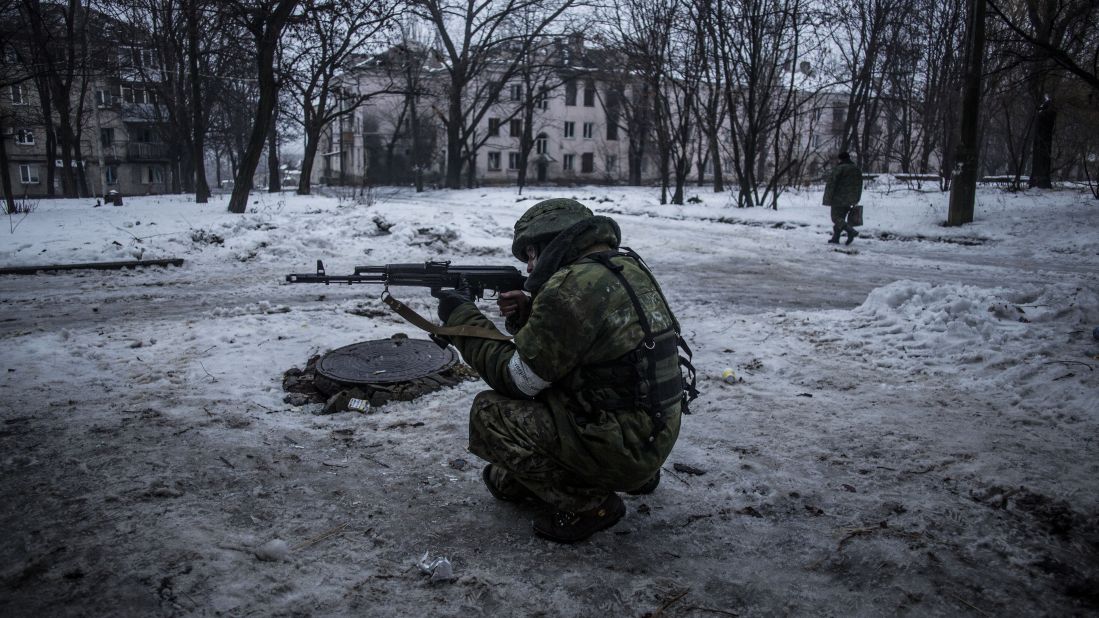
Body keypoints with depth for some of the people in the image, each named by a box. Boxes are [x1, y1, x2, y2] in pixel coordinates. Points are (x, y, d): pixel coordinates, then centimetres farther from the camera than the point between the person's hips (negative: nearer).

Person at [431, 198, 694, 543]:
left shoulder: (572, 287, -21)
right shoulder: (627, 268, 7)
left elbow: (516, 379, -13)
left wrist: (463, 318, -3)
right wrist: (526, 315, 3)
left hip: (620, 447, -9)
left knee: (489, 415, -5)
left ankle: (586, 504, -1)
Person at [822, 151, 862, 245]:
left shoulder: (838, 169, -11)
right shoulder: (857, 170, 12)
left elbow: (831, 184, -13)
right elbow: (859, 186, 16)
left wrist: (828, 199, -8)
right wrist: (855, 200, 20)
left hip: (839, 199, -7)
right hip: (849, 200, 7)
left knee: (836, 218, -5)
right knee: (841, 218, 13)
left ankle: (851, 231, -23)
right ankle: (835, 238, 12)